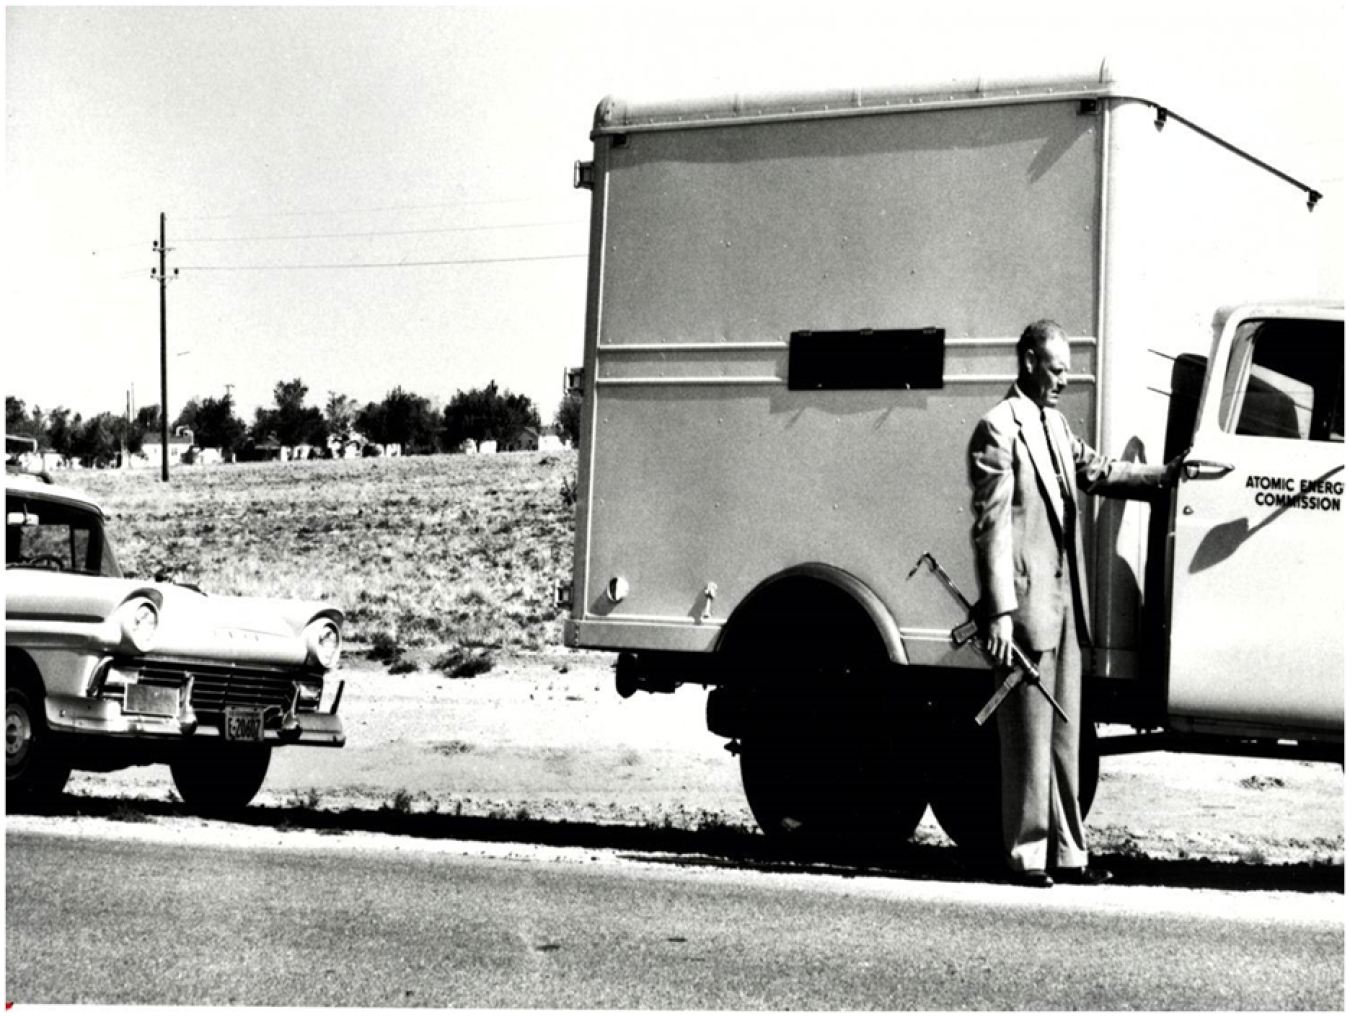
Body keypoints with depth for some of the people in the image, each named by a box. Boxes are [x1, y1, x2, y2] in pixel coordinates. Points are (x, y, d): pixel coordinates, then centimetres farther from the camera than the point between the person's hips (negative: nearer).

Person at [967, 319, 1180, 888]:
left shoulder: (1055, 425, 16)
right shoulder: (999, 430, -11)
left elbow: (1096, 473, 17)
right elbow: (992, 526, -15)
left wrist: (1168, 476, 5)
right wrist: (1000, 612, -19)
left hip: (1064, 601, 9)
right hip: (1027, 602, -9)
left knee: (1064, 735, 12)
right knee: (1028, 738, -1)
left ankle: (1067, 852, 17)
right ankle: (1027, 855, 6)